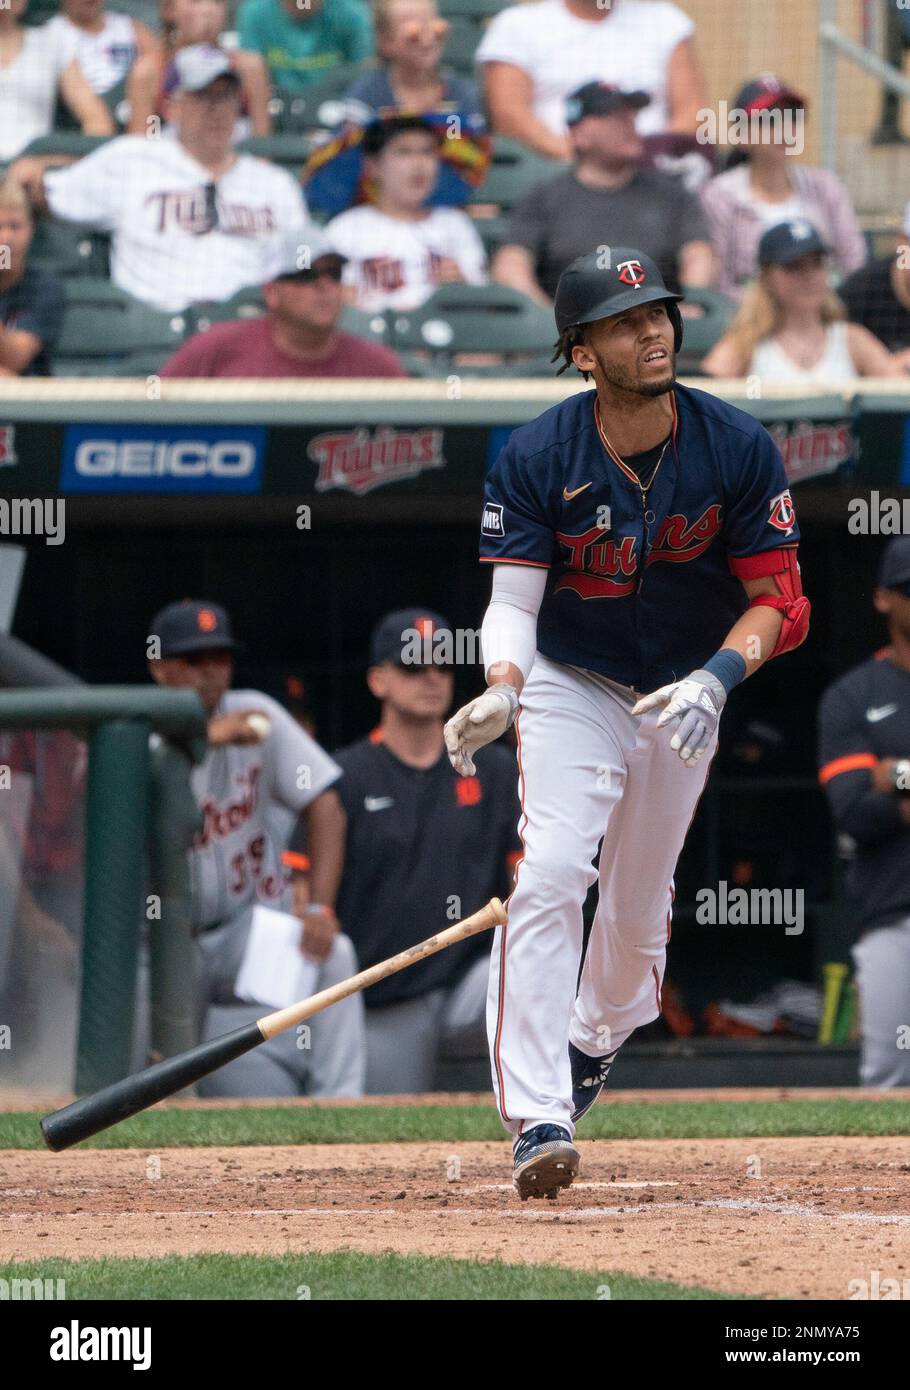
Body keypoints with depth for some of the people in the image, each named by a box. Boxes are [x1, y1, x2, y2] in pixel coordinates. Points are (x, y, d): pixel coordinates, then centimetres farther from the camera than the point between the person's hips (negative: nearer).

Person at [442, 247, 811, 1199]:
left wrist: (718, 677, -32)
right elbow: (513, 602, -20)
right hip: (570, 684, -2)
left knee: (639, 902, 13)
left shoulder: (738, 449, -17)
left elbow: (777, 599, -14)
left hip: (684, 691, 2)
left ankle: (597, 1038, 48)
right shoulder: (536, 460, -19)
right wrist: (500, 690, -41)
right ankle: (538, 1118, -27)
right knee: (548, 875, -22)